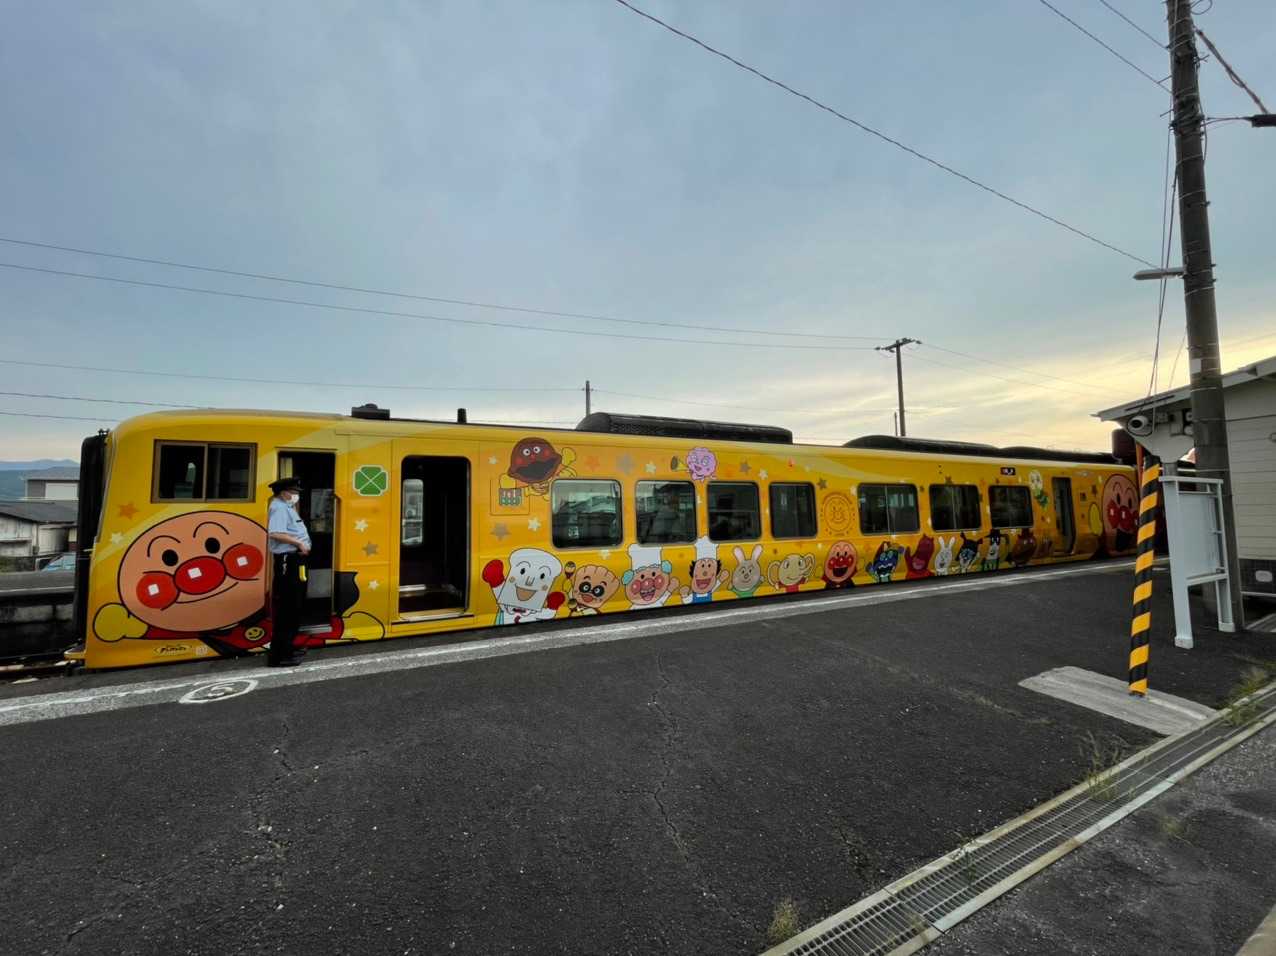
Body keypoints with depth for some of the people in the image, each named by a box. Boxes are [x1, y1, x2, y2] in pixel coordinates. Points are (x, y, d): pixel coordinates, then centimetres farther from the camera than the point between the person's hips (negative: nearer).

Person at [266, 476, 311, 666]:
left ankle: (287, 647, 30)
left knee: (294, 607, 18)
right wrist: (299, 543, -21)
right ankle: (278, 655, -2)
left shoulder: (287, 507, 19)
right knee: (286, 608, -7)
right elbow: (275, 533, -27)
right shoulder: (280, 508, -13)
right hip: (287, 561, -11)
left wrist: (302, 545, 5)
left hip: (295, 560, 11)